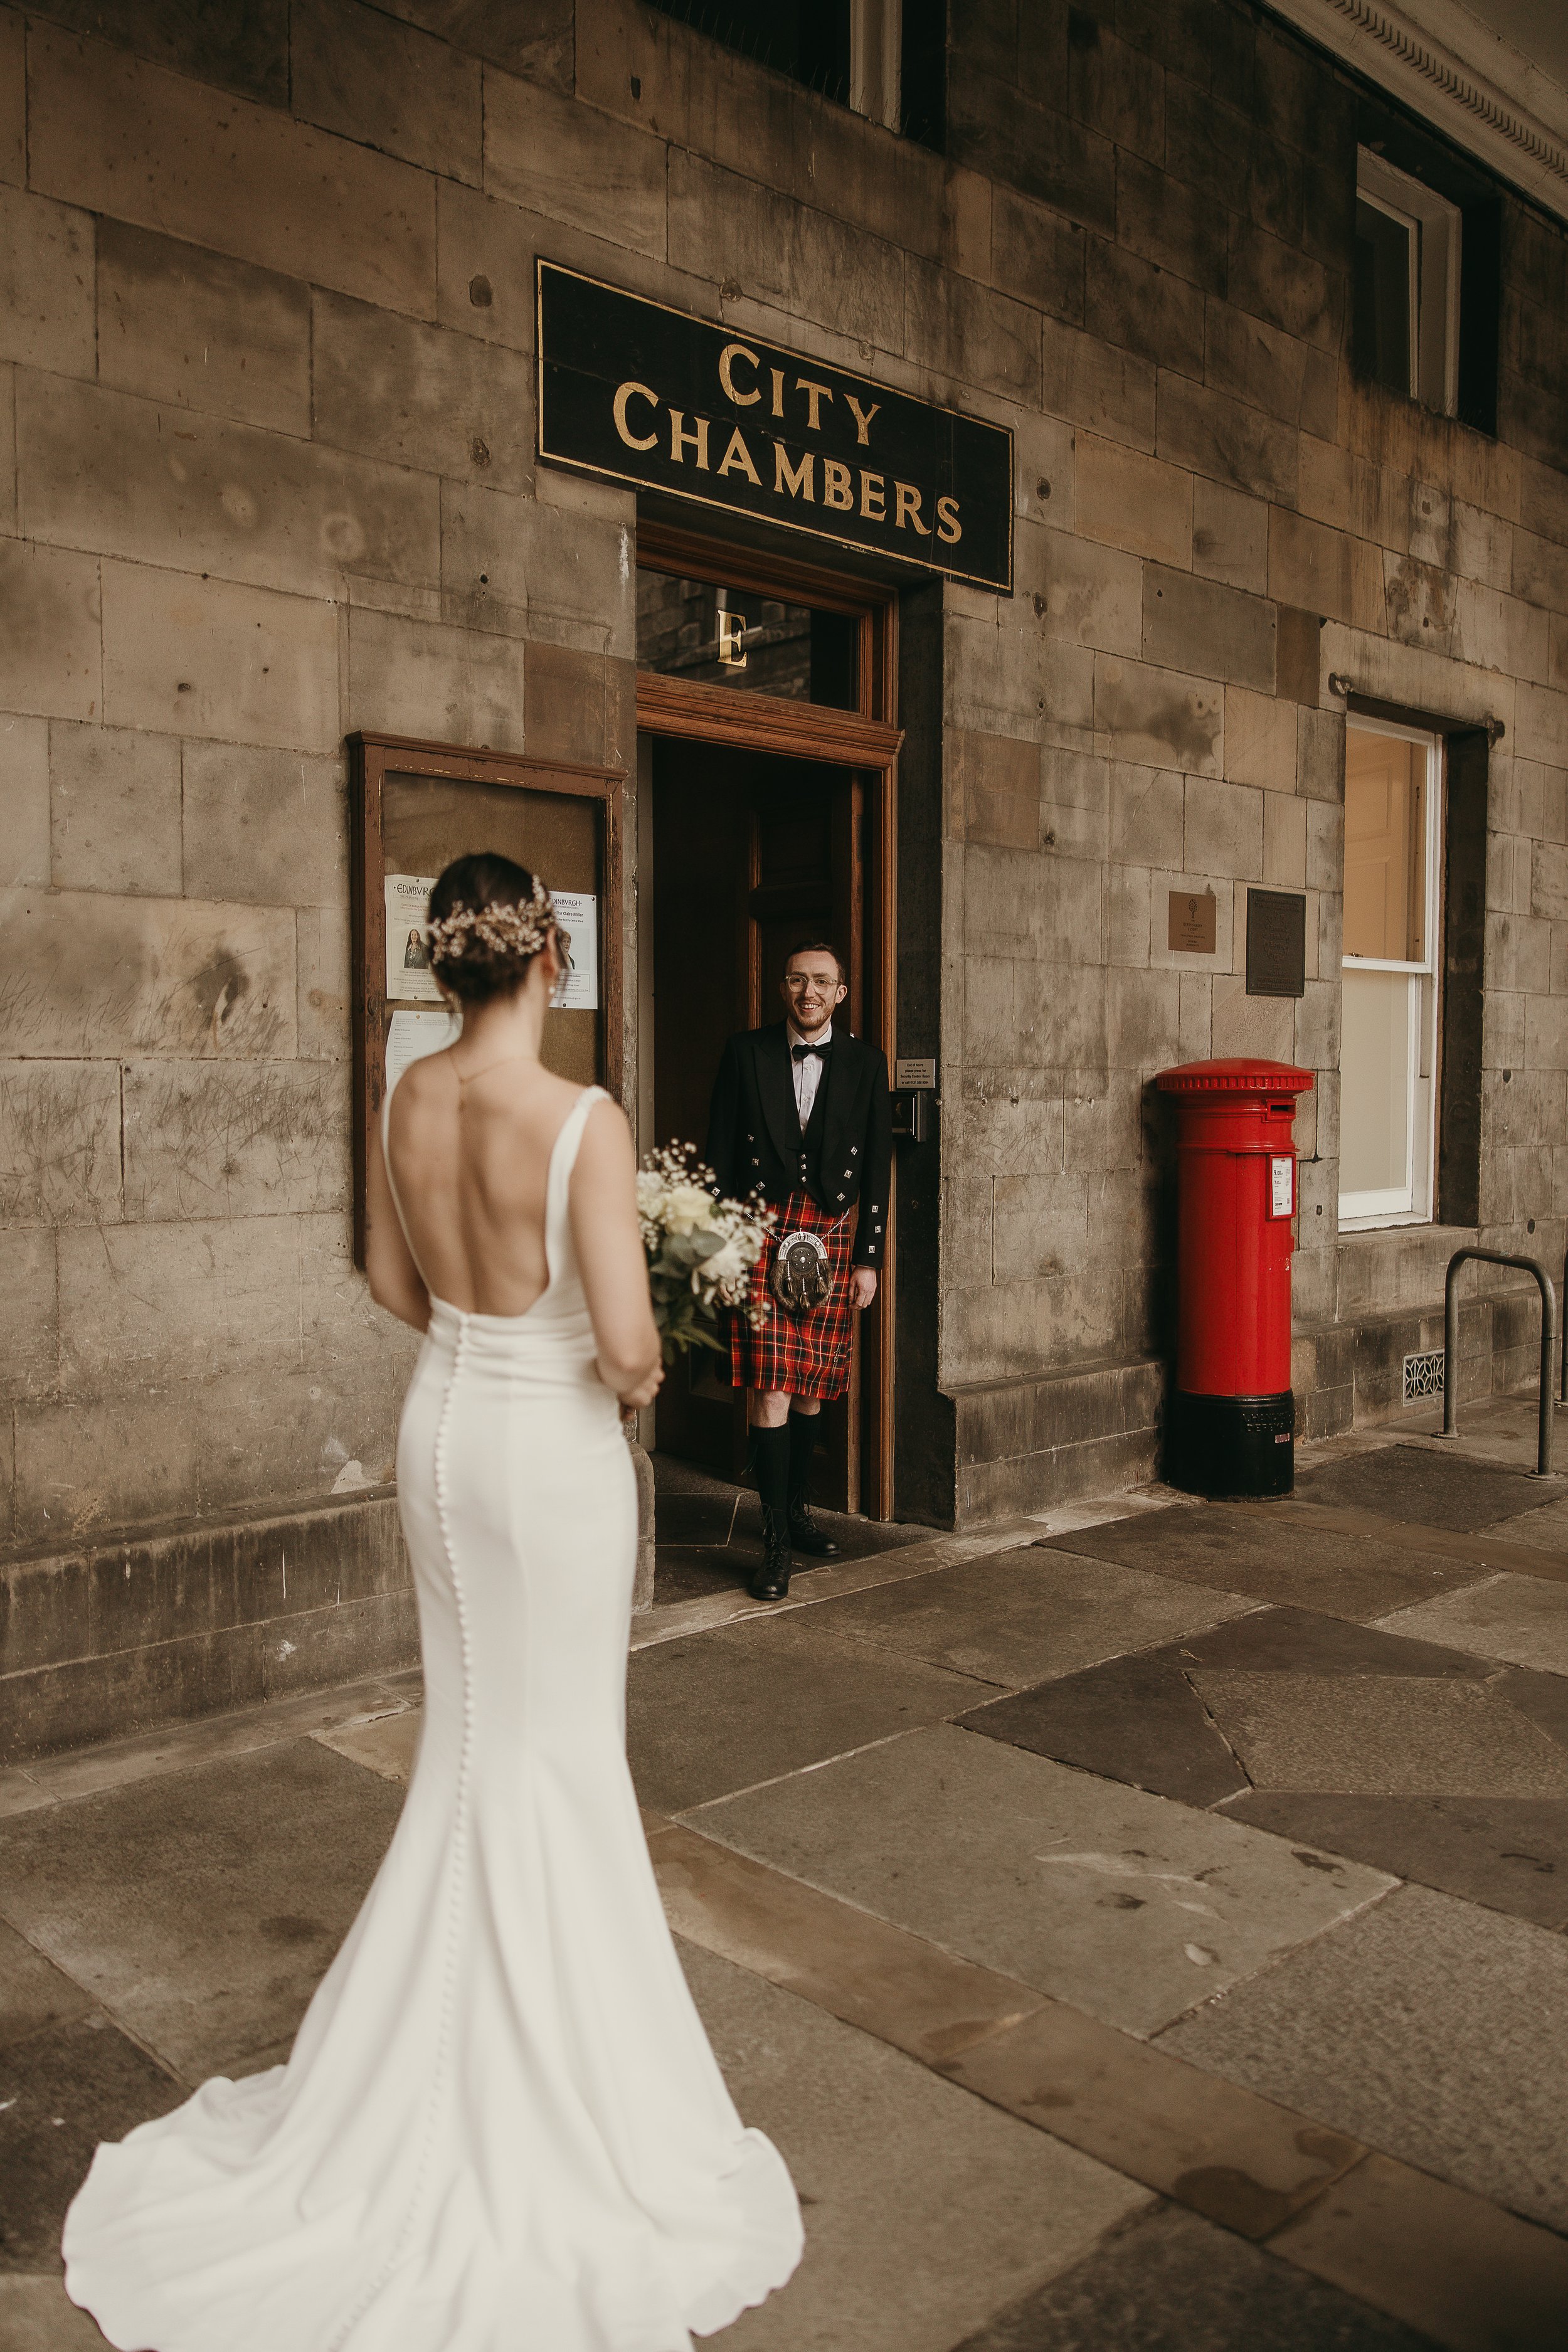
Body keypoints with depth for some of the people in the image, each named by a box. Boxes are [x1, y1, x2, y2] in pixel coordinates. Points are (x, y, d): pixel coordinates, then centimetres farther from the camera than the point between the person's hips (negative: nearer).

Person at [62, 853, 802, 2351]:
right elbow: (626, 1341, -25)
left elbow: (393, 1281, 9)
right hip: (552, 1445, -6)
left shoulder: (407, 1098, -3)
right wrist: (633, 1378, -3)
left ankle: (447, 2029, 39)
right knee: (560, 1751, 11)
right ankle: (552, 2033, 28)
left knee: (468, 1735, 22)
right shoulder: (582, 1121, -22)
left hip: (441, 1425, 6)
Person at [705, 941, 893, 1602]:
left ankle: (798, 1512, 29)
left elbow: (877, 1168, 7)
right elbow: (721, 1158, 3)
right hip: (764, 1231, -2)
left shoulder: (865, 1063, 6)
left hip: (831, 1237, 2)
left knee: (812, 1387, 10)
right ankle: (776, 1544, -3)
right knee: (771, 1388, -9)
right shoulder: (746, 1053, 3)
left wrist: (868, 1258, 3)